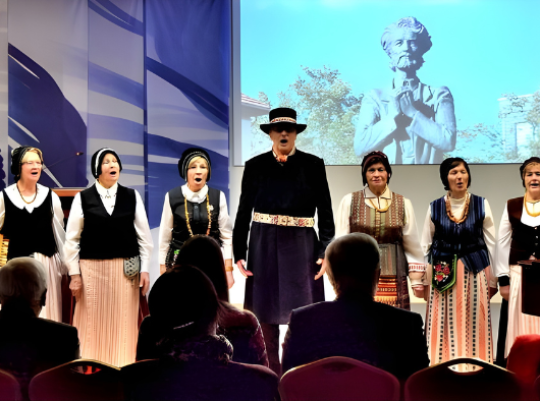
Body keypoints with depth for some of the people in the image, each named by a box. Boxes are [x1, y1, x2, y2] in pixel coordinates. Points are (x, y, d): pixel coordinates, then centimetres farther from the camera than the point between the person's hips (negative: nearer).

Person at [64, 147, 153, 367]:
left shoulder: (132, 196, 4)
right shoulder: (83, 198, 0)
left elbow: (144, 235, 5)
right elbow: (72, 239, 2)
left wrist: (145, 269, 1)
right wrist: (74, 273, -2)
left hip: (125, 269, 1)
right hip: (92, 268, -1)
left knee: (123, 323, 5)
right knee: (93, 324, 3)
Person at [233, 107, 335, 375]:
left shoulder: (313, 165, 2)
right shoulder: (255, 166, 5)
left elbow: (325, 212, 1)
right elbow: (243, 212, 6)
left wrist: (325, 251, -9)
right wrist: (239, 253, -1)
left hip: (301, 247, -1)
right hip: (264, 247, 1)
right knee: (265, 314, 5)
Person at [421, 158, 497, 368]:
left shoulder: (481, 205, 0)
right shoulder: (435, 208, 1)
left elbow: (492, 244, 3)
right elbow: (425, 245, 7)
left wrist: (494, 279, 4)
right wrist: (421, 279, 6)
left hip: (474, 272, 0)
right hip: (443, 275, 0)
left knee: (473, 325, 3)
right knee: (444, 327, 2)